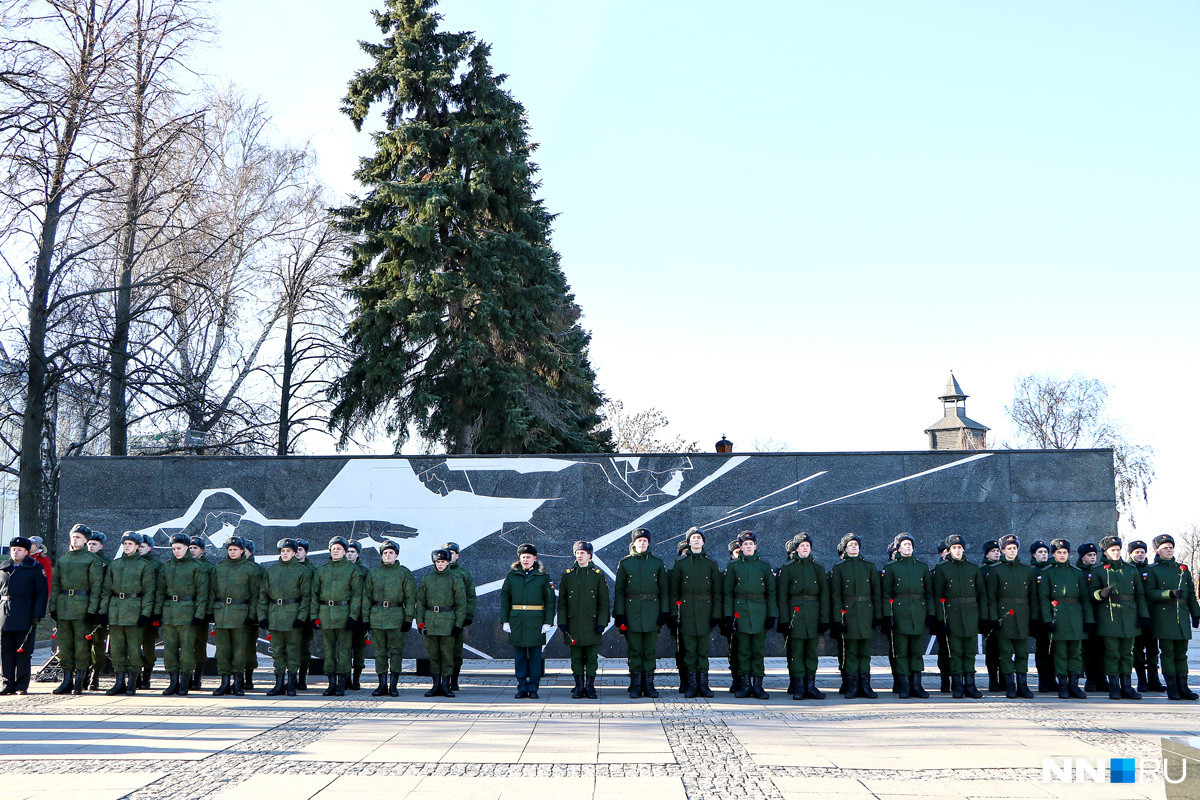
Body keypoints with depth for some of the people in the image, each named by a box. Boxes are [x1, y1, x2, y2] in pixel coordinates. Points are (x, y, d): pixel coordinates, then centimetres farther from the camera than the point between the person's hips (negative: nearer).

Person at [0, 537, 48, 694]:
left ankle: (22, 686, 3)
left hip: (25, 616, -4)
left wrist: (37, 615, -10)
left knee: (23, 651, -3)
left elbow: (42, 592, -2)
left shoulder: (35, 568, 2)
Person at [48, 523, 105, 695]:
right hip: (63, 606, 5)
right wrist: (53, 606, 7)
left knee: (81, 644, -2)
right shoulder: (62, 559, 13)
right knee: (64, 643, 5)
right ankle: (67, 679, 12)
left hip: (82, 606, -5)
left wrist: (92, 610, -11)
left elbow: (96, 586, -5)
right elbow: (55, 584, 16)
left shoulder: (93, 560, -1)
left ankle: (79, 681, 4)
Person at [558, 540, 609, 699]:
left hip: (591, 624, -1)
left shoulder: (598, 575, 3)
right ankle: (579, 687, 12)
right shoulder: (567, 575, 7)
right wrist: (562, 622, 0)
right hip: (573, 624, 1)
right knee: (576, 658, 4)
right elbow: (562, 601, 8)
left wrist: (601, 623, -5)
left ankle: (590, 687, 9)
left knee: (592, 657, 1)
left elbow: (604, 602, 3)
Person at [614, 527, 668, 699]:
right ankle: (636, 686, 6)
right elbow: (619, 591, 4)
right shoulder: (625, 563, 4)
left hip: (652, 610, 1)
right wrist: (619, 614, -4)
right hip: (631, 611, -1)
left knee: (649, 650, 4)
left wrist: (664, 612, 0)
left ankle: (649, 685, 10)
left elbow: (664, 589, 8)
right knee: (634, 650, 1)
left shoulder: (658, 562, 7)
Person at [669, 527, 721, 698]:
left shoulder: (712, 564, 8)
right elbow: (673, 591, 6)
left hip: (705, 611, 0)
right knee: (689, 650, 1)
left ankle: (703, 684, 7)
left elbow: (717, 592, 7)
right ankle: (692, 684, 6)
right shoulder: (680, 564, 6)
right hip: (686, 610, 0)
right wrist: (673, 613, -2)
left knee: (703, 650, 2)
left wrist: (716, 614, -1)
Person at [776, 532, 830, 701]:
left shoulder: (818, 568, 11)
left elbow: (824, 595, 8)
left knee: (812, 652, 4)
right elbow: (781, 596, -1)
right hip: (795, 615, -3)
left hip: (813, 615, 3)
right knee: (796, 652, -3)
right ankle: (798, 687, 1)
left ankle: (810, 687, 8)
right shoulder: (787, 568, 3)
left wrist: (824, 619, 0)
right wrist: (784, 620, -8)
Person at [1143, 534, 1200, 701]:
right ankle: (1171, 688, 0)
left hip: (1182, 615, 4)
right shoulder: (1152, 570, 3)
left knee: (1181, 652, 5)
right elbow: (1149, 593, -8)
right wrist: (1170, 594, -20)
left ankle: (1182, 687, 8)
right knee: (1168, 652, -4)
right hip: (1163, 616, -4)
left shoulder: (1183, 569, 18)